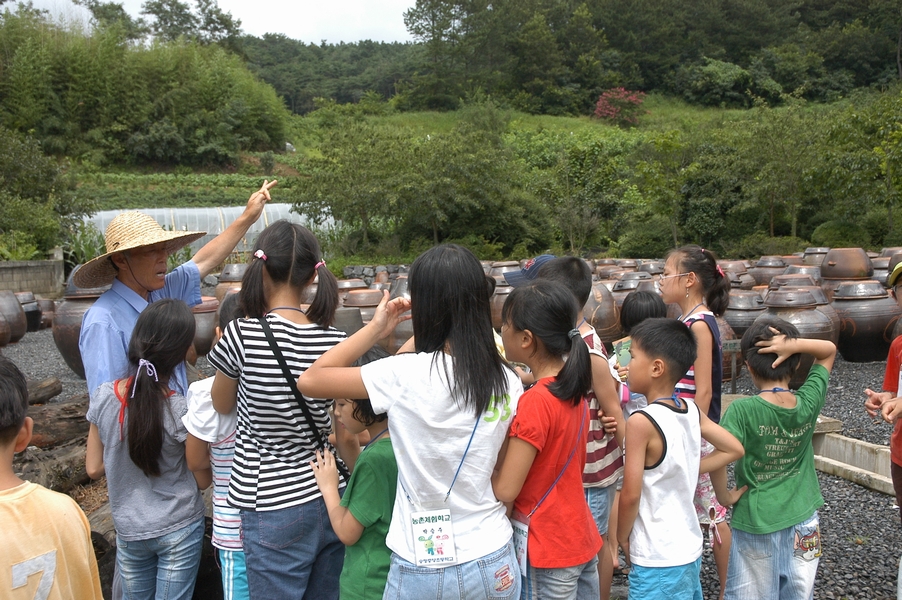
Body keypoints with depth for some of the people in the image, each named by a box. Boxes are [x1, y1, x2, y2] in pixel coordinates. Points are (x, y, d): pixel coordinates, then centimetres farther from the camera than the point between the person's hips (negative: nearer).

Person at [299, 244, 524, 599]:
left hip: (425, 569, -3)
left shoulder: (407, 375, -21)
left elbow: (310, 380, -12)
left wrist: (375, 329, -7)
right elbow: (504, 473, 6)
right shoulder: (508, 381, -6)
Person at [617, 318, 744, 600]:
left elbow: (631, 495, -20)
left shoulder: (641, 422, -23)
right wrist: (689, 470, 6)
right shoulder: (693, 411, -2)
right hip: (690, 548, 7)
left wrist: (622, 537, -4)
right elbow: (734, 450, 9)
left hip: (656, 561, -7)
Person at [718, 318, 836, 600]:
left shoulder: (742, 410, -22)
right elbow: (829, 350, 3)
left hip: (755, 522, -3)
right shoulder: (810, 401, -10)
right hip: (803, 520, 4)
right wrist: (795, 344, -15)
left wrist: (724, 497, -12)